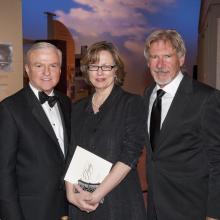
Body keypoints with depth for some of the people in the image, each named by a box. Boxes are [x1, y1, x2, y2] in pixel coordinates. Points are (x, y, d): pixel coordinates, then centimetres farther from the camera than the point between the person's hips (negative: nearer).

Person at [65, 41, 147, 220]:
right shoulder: (77, 108, 7)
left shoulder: (132, 103, -6)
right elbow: (70, 155, 4)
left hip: (120, 203, -3)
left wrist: (97, 195, -17)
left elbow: (130, 155, -14)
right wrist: (71, 193, -11)